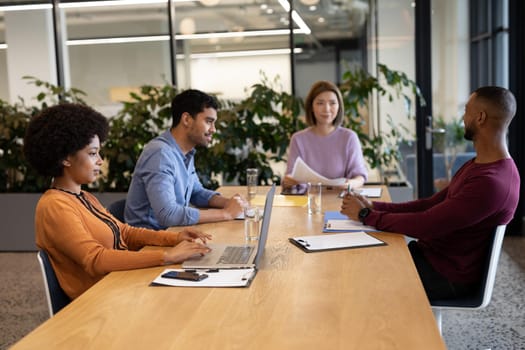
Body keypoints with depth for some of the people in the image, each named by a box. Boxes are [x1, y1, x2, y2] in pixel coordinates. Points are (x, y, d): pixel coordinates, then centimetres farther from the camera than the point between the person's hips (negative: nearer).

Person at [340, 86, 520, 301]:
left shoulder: (490, 182, -27)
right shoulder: (479, 164, 8)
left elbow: (425, 225, -28)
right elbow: (433, 205, 7)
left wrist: (366, 215, -17)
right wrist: (375, 207, -4)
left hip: (449, 276, -9)